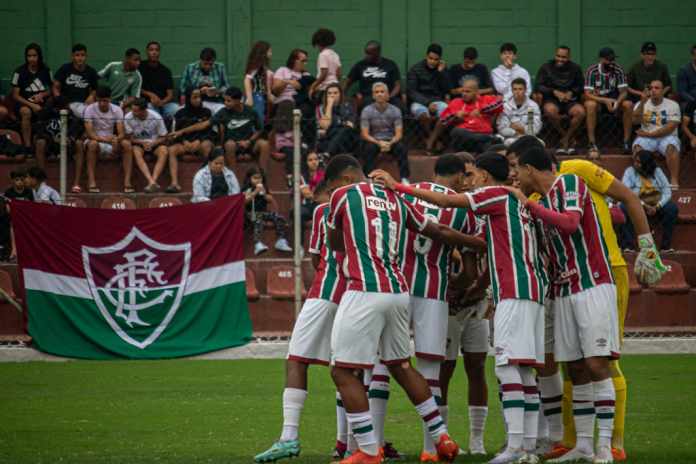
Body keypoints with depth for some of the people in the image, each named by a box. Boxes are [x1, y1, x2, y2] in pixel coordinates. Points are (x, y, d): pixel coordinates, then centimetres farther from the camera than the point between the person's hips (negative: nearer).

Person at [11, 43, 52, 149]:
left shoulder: (45, 71, 7)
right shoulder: (20, 72, -1)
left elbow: (51, 90, 17)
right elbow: (15, 95, -2)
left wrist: (42, 95, -6)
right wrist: (31, 105, -15)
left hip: (43, 104, 2)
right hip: (25, 104, -2)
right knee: (26, 112, -38)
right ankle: (27, 146, -36)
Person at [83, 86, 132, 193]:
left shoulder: (117, 110, -4)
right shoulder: (90, 110, -12)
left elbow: (122, 133, -11)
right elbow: (89, 133, -20)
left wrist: (116, 140, -36)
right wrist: (103, 139, -38)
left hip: (111, 142, 3)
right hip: (95, 140, -3)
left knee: (127, 144, -27)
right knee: (93, 144, -38)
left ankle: (127, 182, -31)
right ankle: (91, 182, -38)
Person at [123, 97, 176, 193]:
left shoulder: (156, 117, -13)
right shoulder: (128, 118, -12)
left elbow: (163, 137, -4)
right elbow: (130, 138, -4)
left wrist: (152, 144, -22)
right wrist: (143, 143, -21)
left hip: (154, 143, 0)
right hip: (138, 143, 0)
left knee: (164, 151, -31)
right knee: (136, 152, -34)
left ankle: (153, 181, -43)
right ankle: (151, 182, -45)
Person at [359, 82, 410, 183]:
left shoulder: (395, 110, -1)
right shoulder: (367, 111, -4)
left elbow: (399, 133, -6)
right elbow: (365, 134, -9)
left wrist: (390, 143, -27)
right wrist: (379, 143, -27)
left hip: (390, 141, 1)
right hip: (373, 141, -1)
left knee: (401, 147, -31)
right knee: (370, 148, -36)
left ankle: (404, 178, -30)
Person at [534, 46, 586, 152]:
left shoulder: (575, 68, 11)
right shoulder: (546, 67, 5)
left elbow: (581, 86, 14)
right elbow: (538, 86, 0)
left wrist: (571, 93, -7)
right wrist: (555, 92, -12)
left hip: (570, 100, 2)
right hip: (551, 100, -1)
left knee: (580, 111, -32)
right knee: (550, 110, -38)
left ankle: (566, 141, -16)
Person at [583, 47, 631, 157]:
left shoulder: (618, 70, -8)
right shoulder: (592, 71, -15)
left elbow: (624, 91, -10)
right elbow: (588, 94, -20)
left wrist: (617, 102, -33)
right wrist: (605, 100, -35)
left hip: (614, 100, 2)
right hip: (598, 100, -2)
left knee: (628, 105, -27)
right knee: (590, 105, -36)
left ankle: (627, 142, -19)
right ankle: (592, 145, -35)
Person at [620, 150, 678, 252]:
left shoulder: (657, 171, 7)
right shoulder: (630, 171, 1)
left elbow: (667, 191, -1)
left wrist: (657, 207, -19)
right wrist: (644, 205, -24)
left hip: (656, 206, 2)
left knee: (673, 208, -26)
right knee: (624, 208, -34)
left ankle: (666, 246, -21)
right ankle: (628, 246, -33)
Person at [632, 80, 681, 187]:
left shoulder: (672, 105, 3)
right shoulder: (641, 104, 11)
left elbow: (670, 127, -7)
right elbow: (636, 120, -6)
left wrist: (650, 134, -11)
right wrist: (642, 103, -18)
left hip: (667, 137, -2)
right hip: (647, 138, 2)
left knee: (671, 147, -36)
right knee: (638, 146, -32)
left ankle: (674, 181, -38)